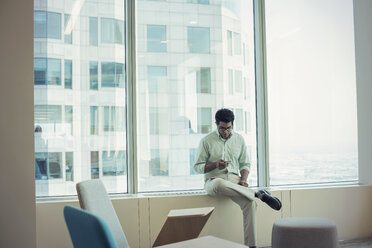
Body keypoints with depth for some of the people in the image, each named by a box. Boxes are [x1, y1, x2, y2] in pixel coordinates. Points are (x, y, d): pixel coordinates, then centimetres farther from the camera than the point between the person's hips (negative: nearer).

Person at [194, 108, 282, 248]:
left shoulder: (239, 139, 13)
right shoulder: (207, 141, 3)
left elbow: (245, 163, 17)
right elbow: (197, 167, 3)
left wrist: (243, 180, -3)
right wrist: (215, 165, -16)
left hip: (234, 180, 3)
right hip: (214, 180, -3)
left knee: (250, 203, -28)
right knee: (219, 184, -42)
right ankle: (259, 194, -29)